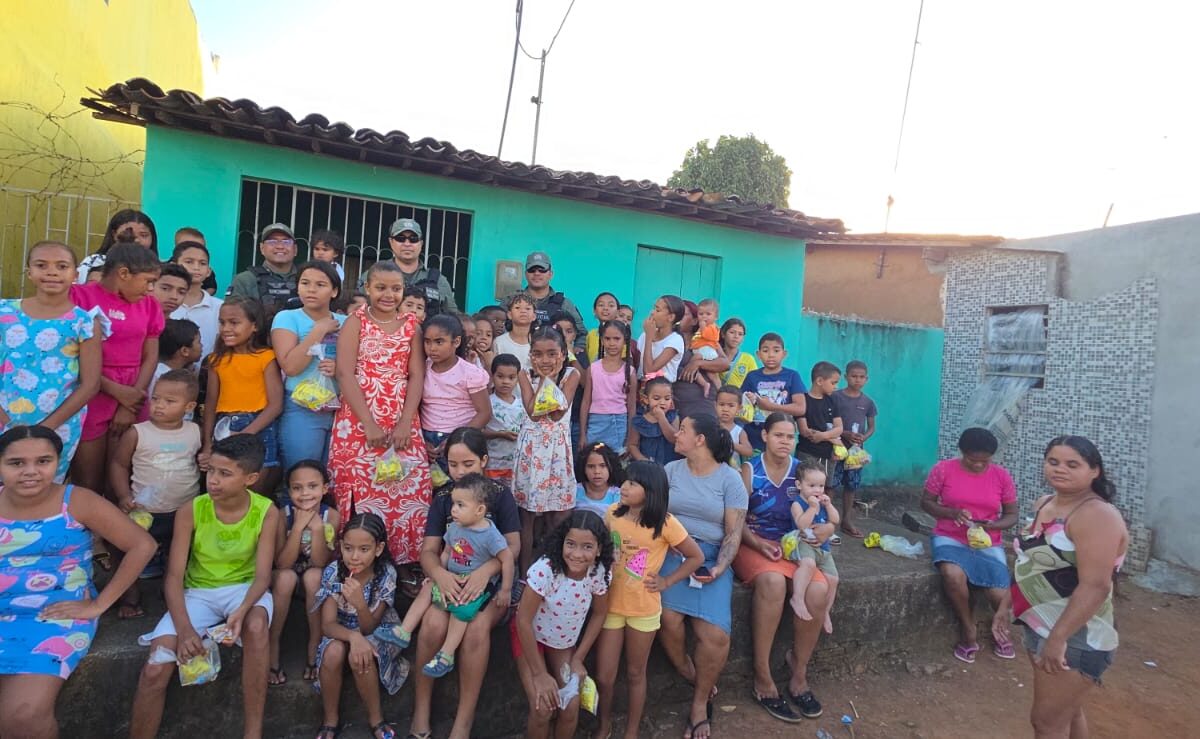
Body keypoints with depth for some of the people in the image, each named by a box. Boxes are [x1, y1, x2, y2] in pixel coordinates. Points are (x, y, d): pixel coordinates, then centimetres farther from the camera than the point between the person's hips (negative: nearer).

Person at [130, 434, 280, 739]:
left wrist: (242, 610, -36)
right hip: (198, 591, 2)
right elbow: (174, 577, -13)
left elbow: (262, 575, -15)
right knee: (155, 670, -19)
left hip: (243, 587, -2)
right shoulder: (190, 512, -13)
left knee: (256, 625, -35)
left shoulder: (266, 512, -15)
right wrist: (184, 628, -27)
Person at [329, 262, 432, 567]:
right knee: (361, 493, 1)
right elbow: (345, 374, -7)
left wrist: (405, 423, -9)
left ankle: (404, 562, 13)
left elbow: (417, 376, 4)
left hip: (402, 424, 2)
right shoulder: (355, 322, 2)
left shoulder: (412, 326, 10)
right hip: (359, 423, -2)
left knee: (409, 492, 0)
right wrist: (369, 424, -15)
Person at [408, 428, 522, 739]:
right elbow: (429, 550, -2)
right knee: (433, 623, -29)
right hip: (449, 579, 2)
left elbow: (513, 545, -8)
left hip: (491, 581, -2)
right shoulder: (443, 497, 4)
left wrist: (485, 571, -28)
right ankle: (421, 707, -6)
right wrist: (440, 574, -26)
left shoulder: (500, 493, -2)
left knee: (477, 626, -32)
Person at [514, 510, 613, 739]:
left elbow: (599, 614, -4)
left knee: (571, 708, -7)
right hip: (530, 636, -3)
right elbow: (523, 620, -26)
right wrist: (540, 674, -18)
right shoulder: (545, 570, -35)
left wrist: (578, 658, -3)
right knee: (543, 709, -12)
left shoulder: (599, 572, -23)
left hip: (565, 641, 3)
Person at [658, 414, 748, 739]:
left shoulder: (730, 478, 1)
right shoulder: (671, 470, 9)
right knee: (668, 618, -24)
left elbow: (734, 532, -2)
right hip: (671, 552, 1)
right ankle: (693, 679, 6)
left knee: (716, 636, -18)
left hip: (712, 557, -1)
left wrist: (720, 568, -15)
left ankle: (700, 701, 9)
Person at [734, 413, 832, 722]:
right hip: (752, 545, -3)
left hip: (793, 547, 3)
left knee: (819, 590, -27)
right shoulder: (749, 469, -3)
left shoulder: (802, 470, 6)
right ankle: (762, 678, -22)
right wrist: (759, 543, -23)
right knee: (773, 582, -36)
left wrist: (827, 528, -15)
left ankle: (799, 673, -5)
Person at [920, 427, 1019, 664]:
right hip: (950, 539, -2)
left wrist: (992, 525, -16)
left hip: (988, 544, 2)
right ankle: (968, 629, -5)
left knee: (1000, 596, -18)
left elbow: (1011, 515, 6)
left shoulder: (1002, 475, 0)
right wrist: (952, 513, -18)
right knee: (953, 574, -34)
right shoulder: (944, 469, -6)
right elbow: (926, 502, 0)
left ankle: (999, 626, 22)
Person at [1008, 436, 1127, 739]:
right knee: (1067, 713, 23)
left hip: (1074, 637, -8)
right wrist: (1007, 604, 18)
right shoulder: (1044, 504, 6)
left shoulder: (1096, 515, -21)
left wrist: (1058, 638, -31)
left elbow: (1095, 586, -28)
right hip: (1038, 626, 8)